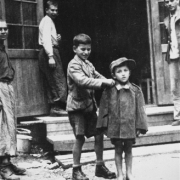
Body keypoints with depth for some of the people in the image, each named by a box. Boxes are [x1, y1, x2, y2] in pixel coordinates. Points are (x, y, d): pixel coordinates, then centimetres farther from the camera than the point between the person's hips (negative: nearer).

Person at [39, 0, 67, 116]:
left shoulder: (49, 21, 24)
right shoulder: (47, 21, -7)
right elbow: (46, 39, -18)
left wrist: (57, 39, 4)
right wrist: (50, 56, -25)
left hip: (49, 52, 10)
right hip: (50, 52, -10)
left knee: (51, 81, 7)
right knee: (58, 80, -13)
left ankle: (54, 107, 6)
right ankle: (58, 106, -16)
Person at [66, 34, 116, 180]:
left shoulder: (88, 64, 12)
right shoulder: (74, 65, -14)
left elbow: (97, 76, 9)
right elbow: (82, 81, -28)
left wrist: (108, 81, -12)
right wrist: (103, 82, -33)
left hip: (89, 105, 7)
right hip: (77, 107, -7)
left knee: (99, 134, 7)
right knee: (80, 138, -3)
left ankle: (100, 166, 21)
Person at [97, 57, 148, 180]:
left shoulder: (135, 90, -1)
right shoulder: (108, 91, -4)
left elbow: (139, 109, 1)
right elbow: (104, 109, 0)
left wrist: (139, 126, -1)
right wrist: (104, 126, -3)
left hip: (130, 126, 1)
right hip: (115, 126, -1)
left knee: (128, 150, 12)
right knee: (118, 150, 9)